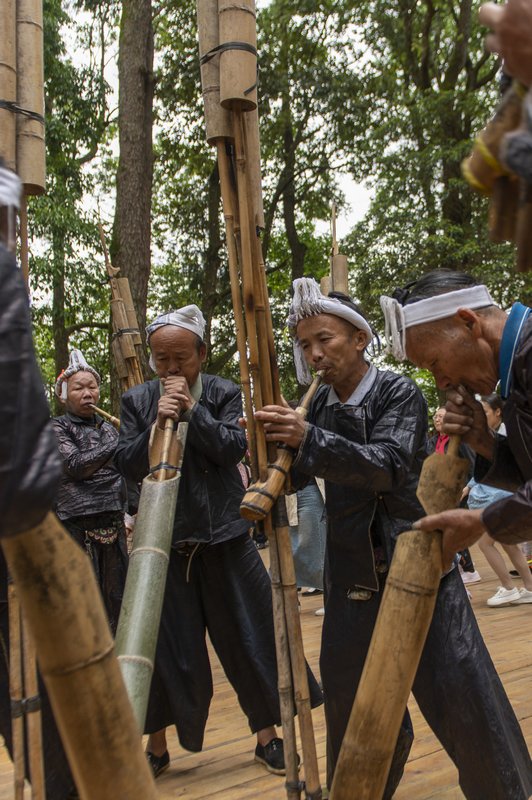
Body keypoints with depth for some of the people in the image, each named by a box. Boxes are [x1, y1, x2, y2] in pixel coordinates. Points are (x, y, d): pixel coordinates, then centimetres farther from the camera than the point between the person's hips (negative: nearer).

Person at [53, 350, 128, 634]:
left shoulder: (108, 428, 16)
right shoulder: (56, 427, 0)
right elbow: (75, 465, -14)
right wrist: (118, 444, -16)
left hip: (114, 524, 5)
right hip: (77, 526, -5)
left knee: (116, 600, 11)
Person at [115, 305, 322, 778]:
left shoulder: (226, 394, -1)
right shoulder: (137, 401, 2)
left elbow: (233, 449, -14)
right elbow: (127, 466, -4)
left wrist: (191, 408, -19)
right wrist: (158, 424, -18)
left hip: (225, 537, 0)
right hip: (164, 540, 1)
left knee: (248, 637, 9)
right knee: (165, 644, 7)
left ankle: (267, 736, 27)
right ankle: (157, 746, 27)